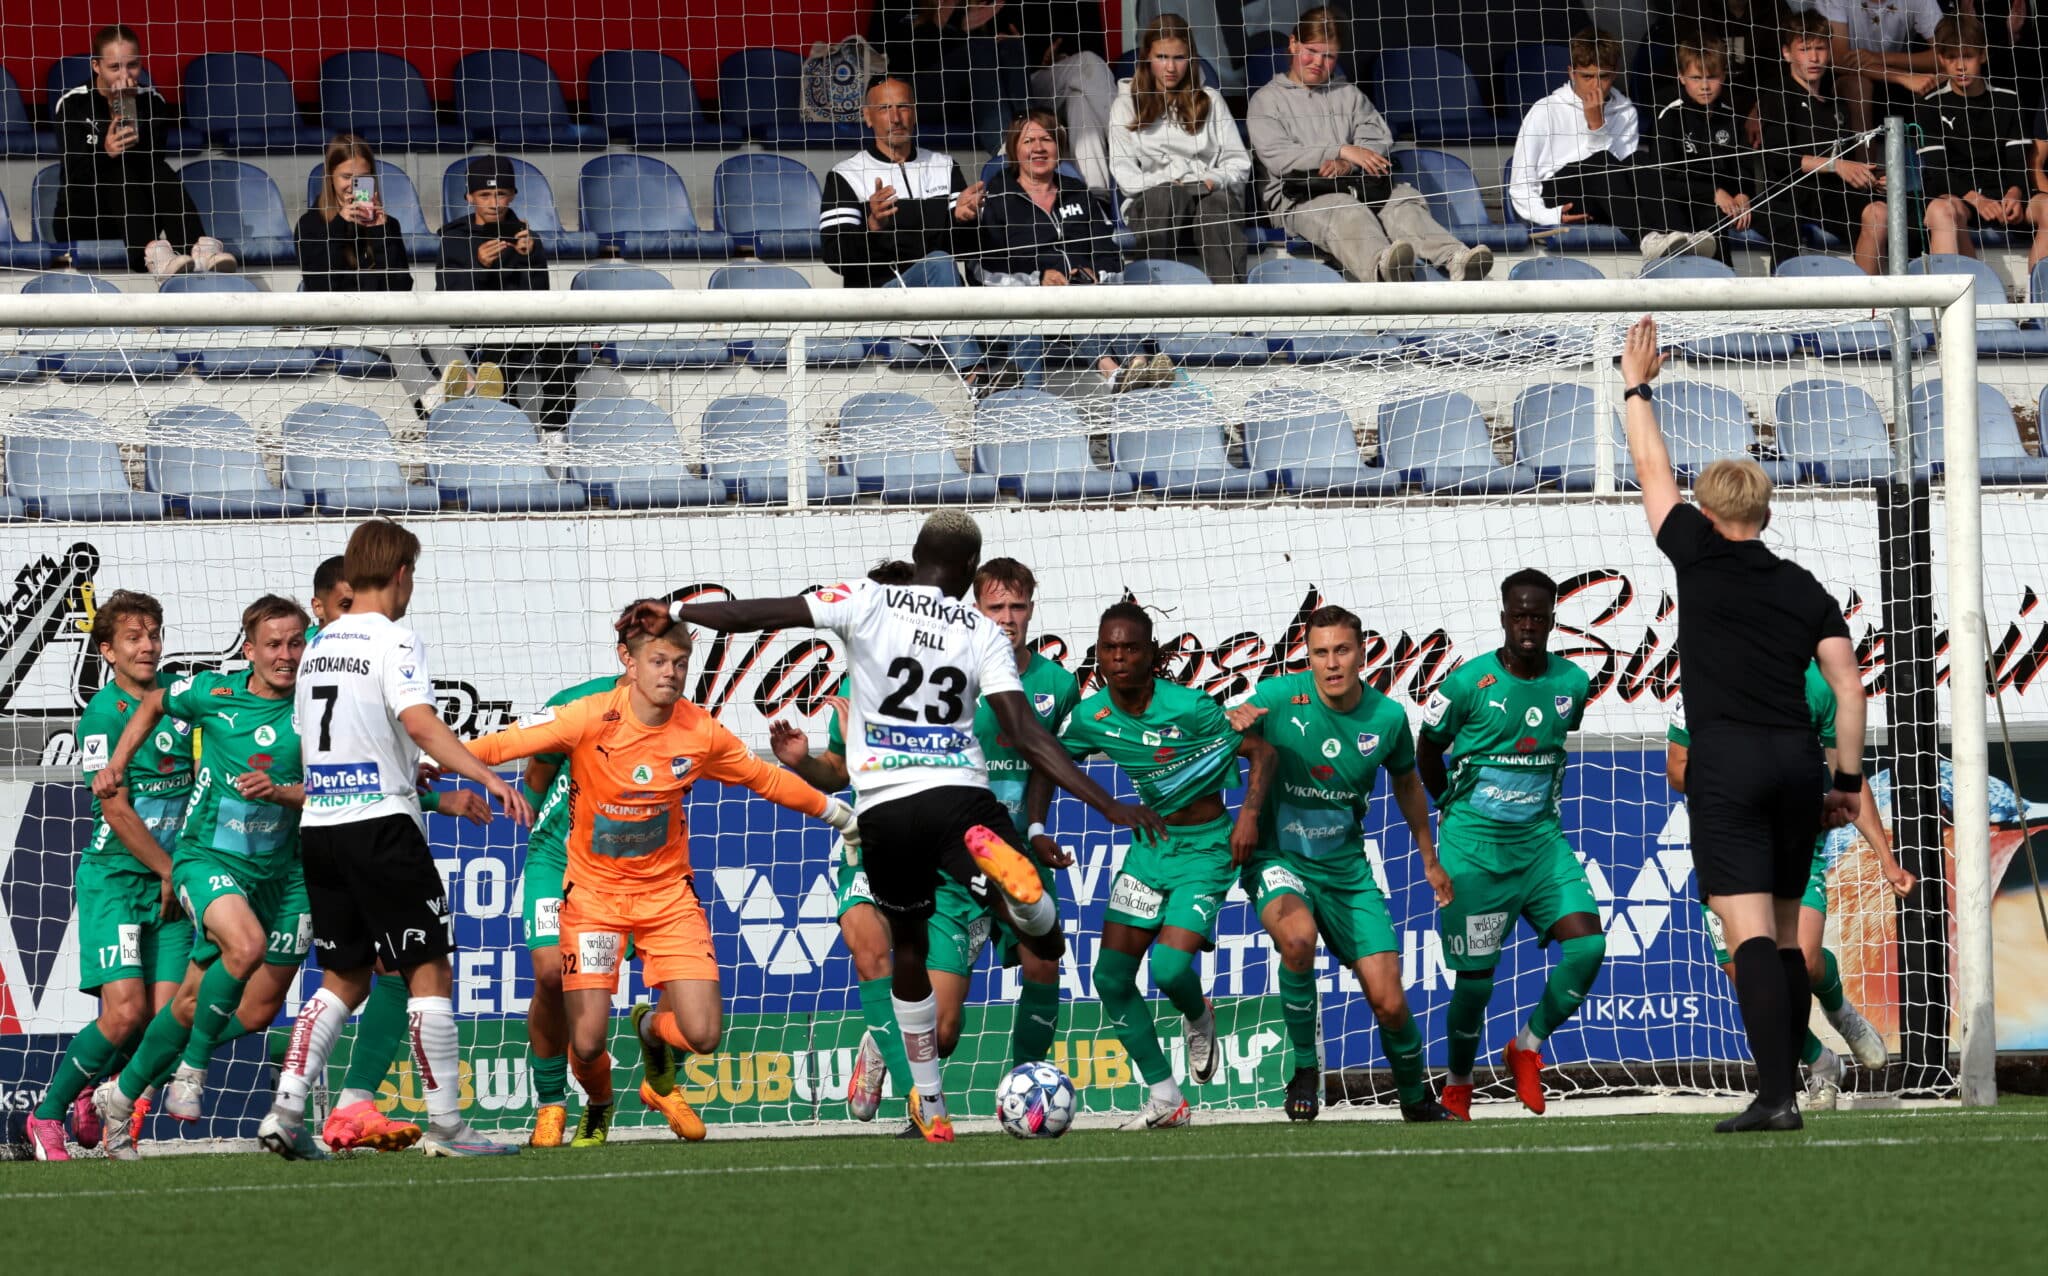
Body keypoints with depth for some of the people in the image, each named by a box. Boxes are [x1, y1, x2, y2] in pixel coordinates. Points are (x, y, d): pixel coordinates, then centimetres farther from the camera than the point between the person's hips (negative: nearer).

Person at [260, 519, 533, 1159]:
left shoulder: (318, 646, 16)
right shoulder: (393, 641, -8)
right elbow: (419, 721, -24)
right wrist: (488, 778, -32)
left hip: (319, 827, 7)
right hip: (380, 826, -7)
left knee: (344, 980, 14)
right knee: (429, 973, -2)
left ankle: (285, 1111, 2)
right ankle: (445, 1126, -4)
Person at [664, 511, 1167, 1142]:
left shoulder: (866, 602, 4)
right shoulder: (984, 634, 5)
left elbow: (752, 615, -1)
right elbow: (1028, 736, -2)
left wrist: (674, 610, 15)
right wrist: (1109, 805, 1)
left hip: (882, 807, 1)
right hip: (960, 796, -1)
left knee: (907, 944, 20)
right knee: (1039, 922, 0)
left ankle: (930, 1106, 23)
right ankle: (1001, 867, -37)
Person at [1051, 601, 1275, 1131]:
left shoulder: (1189, 708, -21)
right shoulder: (1091, 716, -7)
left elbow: (1262, 751, -13)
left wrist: (1250, 814, -25)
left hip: (1206, 849, -5)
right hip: (1150, 844, 5)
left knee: (1170, 968, -21)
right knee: (1111, 976, -3)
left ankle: (1199, 1020, 19)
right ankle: (1165, 1099, 9)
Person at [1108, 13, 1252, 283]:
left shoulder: (1209, 100, 20)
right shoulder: (1127, 104, 16)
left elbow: (1239, 163, 13)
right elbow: (1123, 171, 5)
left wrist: (1214, 180, -8)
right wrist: (1161, 182, -14)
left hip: (1208, 193, 1)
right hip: (1149, 202, -1)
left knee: (1220, 202, -36)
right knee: (1167, 196, -37)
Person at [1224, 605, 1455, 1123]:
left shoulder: (1386, 717, -4)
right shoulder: (1279, 697, -14)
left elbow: (1407, 783, 15)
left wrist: (1429, 860, 23)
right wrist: (1232, 724, -33)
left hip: (1347, 869, 3)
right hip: (1279, 860, -3)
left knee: (1389, 1002, -3)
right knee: (1298, 935, -36)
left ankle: (1415, 1097, 28)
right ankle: (1304, 1068, -15)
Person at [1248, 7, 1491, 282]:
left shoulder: (1349, 95, 27)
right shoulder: (1267, 100, 13)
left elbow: (1379, 141, 13)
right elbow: (1275, 156, -4)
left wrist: (1348, 164, -11)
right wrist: (1343, 151, -11)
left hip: (1355, 186, 5)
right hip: (1299, 197, -5)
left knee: (1403, 201, -27)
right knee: (1345, 211, -38)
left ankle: (1454, 259, -53)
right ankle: (1382, 265, -73)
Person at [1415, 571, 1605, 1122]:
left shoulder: (1572, 683, 1)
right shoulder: (1467, 683, -11)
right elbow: (1427, 750, 4)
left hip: (1541, 839, 4)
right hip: (1474, 846, -4)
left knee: (1588, 943, -15)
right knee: (1475, 978, -4)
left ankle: (1528, 1046, 7)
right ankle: (1456, 1086, 20)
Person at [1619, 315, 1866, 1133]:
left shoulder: (1701, 558, 1)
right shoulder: (1806, 590, 12)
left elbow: (1652, 474, 12)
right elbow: (1849, 687, 5)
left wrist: (1637, 389, 24)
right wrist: (1850, 778, 10)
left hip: (1728, 764, -5)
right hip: (1798, 760, 5)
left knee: (1751, 933, -13)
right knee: (1785, 934, 14)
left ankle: (1775, 1094, -24)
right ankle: (1784, 1086, 14)